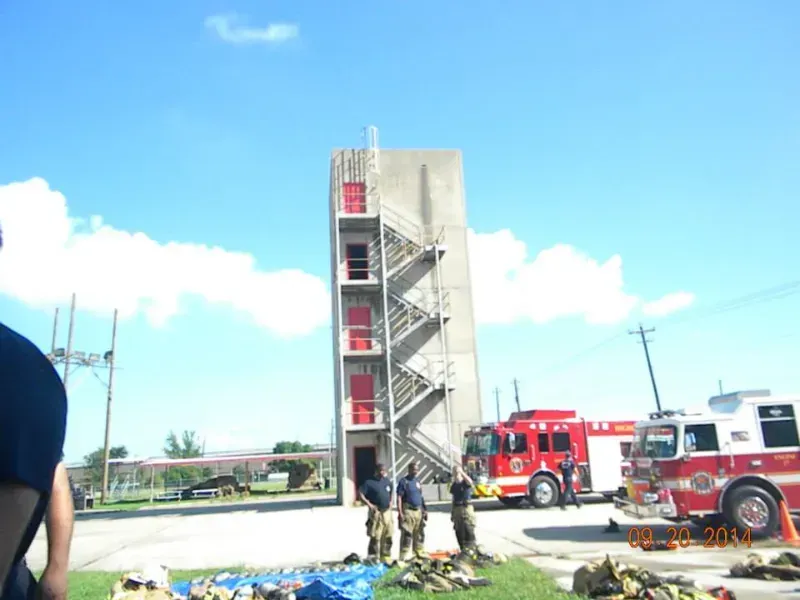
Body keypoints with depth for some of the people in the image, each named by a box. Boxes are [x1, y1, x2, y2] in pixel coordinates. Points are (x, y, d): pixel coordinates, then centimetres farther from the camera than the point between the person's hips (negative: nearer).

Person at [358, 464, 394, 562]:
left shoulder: (388, 482, 12)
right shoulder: (370, 482, -7)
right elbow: (360, 494, -12)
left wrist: (390, 505, 13)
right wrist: (369, 504, -19)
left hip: (387, 513, 6)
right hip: (376, 513, -6)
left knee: (387, 538, 10)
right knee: (375, 538, -4)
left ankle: (386, 558, 21)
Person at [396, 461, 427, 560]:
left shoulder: (418, 481, 15)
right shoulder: (403, 481, -7)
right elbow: (399, 498, -10)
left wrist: (425, 510, 17)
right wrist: (400, 512, -17)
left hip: (418, 511, 7)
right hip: (408, 511, -7)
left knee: (419, 534, 13)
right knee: (406, 534, -7)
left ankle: (420, 553, 22)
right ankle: (404, 556, -3)